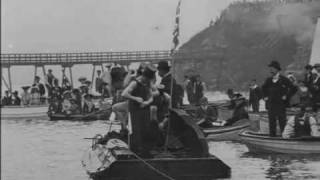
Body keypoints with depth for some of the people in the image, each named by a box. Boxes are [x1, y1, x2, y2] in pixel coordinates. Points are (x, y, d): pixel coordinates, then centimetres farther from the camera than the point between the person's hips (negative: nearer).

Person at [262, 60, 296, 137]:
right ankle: (272, 135, 8)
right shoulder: (268, 80, 10)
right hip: (271, 104, 4)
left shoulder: (284, 80, -4)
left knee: (282, 121, -3)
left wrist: (286, 96, -6)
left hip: (281, 104, -4)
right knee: (271, 121, 4)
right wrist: (265, 96, 17)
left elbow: (293, 89, -3)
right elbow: (263, 88, 29)